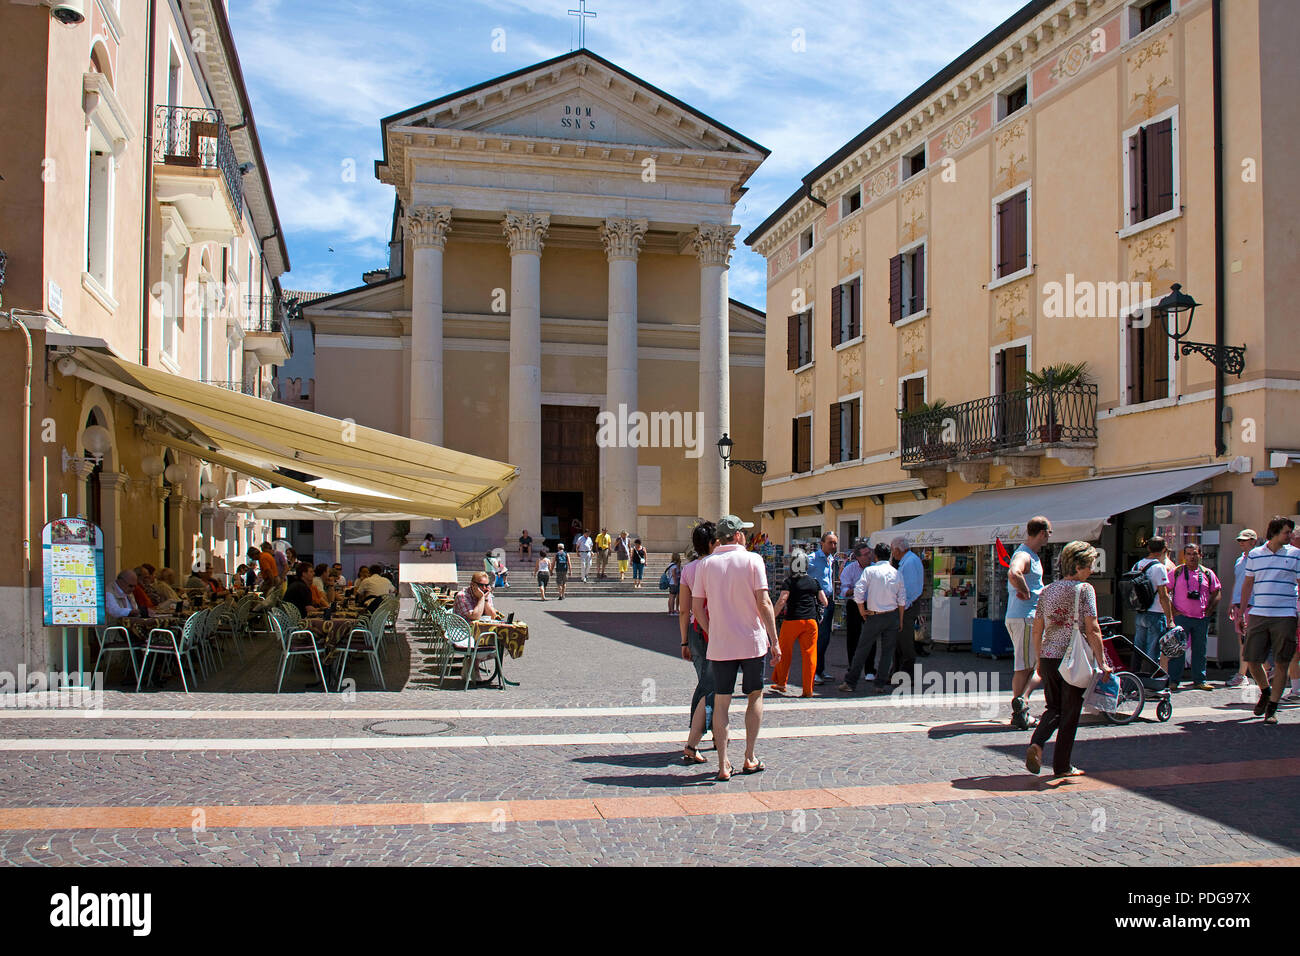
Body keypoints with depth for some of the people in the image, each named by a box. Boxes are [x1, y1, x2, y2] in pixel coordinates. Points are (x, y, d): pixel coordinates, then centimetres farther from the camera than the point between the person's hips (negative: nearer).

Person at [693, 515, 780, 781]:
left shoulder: (707, 564, 2)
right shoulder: (752, 560, -5)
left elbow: (696, 607, 1)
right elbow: (763, 603, -10)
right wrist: (775, 641, -5)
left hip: (720, 645, 2)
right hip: (752, 641, -1)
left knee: (721, 702, 6)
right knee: (755, 696, 15)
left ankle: (723, 766, 3)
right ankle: (749, 759, 17)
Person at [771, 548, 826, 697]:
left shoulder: (790, 582, -5)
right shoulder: (814, 582, 8)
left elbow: (782, 601, -14)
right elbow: (824, 602, 10)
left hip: (792, 620, -3)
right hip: (811, 621, 3)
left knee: (785, 653, 13)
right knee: (809, 654, 4)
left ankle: (780, 684, 23)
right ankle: (808, 690, 4)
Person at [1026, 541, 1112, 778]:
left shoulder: (1047, 591, 10)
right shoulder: (1084, 589, -7)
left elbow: (1037, 630, 11)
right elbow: (1092, 629, -13)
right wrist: (1102, 662, -8)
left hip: (1049, 658, 5)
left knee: (1054, 709, 17)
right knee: (1070, 713, 7)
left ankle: (1036, 744, -6)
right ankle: (1062, 765, 12)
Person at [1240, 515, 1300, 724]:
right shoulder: (1255, 554, 8)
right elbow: (1248, 584, 15)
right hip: (1258, 614, 2)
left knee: (1281, 664, -2)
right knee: (1252, 660, 2)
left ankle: (1272, 709, 8)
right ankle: (1265, 692, 31)